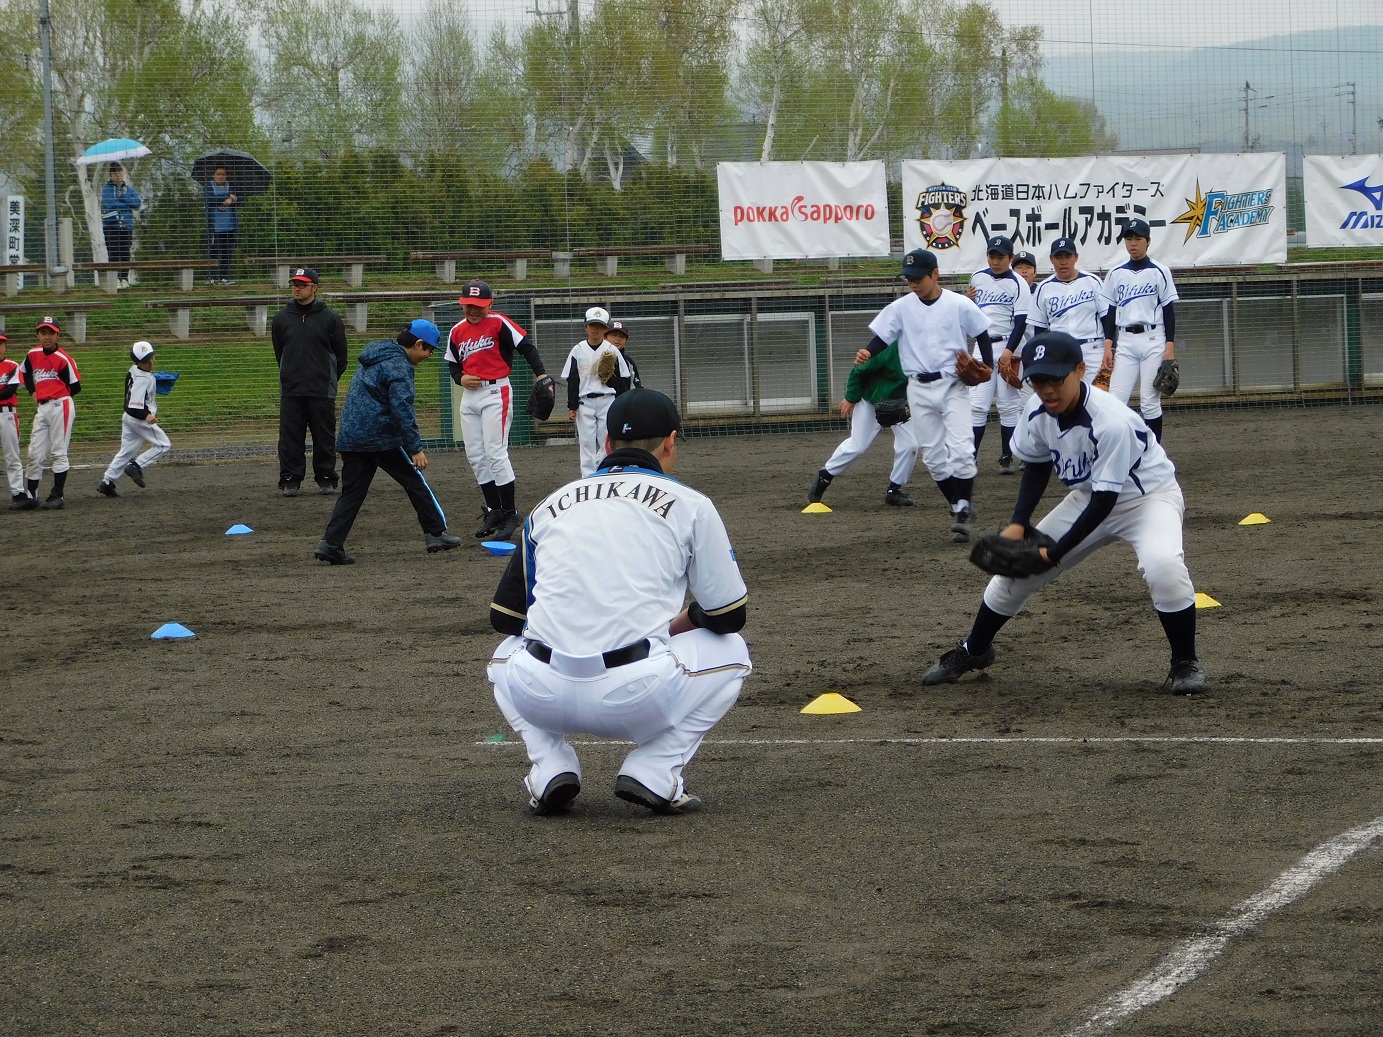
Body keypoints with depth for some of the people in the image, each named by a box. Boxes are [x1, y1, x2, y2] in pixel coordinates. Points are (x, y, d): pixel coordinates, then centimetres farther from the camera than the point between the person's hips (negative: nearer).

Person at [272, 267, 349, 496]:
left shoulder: (330, 318, 1)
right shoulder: (282, 318, 8)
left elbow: (340, 355, 8)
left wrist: (329, 379, 8)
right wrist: (290, 377, 14)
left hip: (322, 391, -2)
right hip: (290, 391, 2)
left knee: (325, 438, 2)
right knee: (290, 438, -1)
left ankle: (326, 479, 11)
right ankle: (290, 480, 4)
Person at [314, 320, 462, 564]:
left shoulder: (372, 360, 19)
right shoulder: (398, 366, -10)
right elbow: (402, 408, -19)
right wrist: (415, 448, -18)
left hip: (350, 437, 8)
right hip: (382, 438, -8)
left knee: (351, 492, 7)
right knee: (415, 482, 6)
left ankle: (331, 543, -5)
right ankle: (435, 533, 10)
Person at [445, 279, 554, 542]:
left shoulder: (498, 323, -8)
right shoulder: (458, 331, 11)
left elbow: (526, 347, -14)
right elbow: (452, 363, 21)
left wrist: (542, 375, -27)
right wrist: (461, 378, -2)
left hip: (496, 394, -7)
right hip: (470, 395, 7)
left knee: (495, 454, -12)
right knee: (475, 456, 7)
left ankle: (510, 514, -5)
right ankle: (494, 510, 17)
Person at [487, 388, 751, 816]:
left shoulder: (551, 504, 20)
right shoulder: (689, 505, 11)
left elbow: (504, 616, 22)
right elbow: (728, 616, 14)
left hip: (540, 697, 3)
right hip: (635, 698, -3)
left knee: (508, 654, 39)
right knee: (730, 651, 26)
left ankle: (551, 768, 13)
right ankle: (654, 773, 7)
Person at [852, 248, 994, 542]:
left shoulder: (959, 305, -6)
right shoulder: (901, 307, 0)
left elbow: (982, 335, 4)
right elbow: (881, 338, 1)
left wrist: (987, 367, -9)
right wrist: (867, 353, -21)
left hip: (953, 385, -3)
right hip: (919, 388, 3)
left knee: (960, 450, -16)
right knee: (933, 457, 6)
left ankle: (963, 509, -8)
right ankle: (959, 507, 19)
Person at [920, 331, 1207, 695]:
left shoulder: (1111, 421, -35)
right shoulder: (1038, 415, -15)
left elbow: (1105, 500, -29)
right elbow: (1037, 466, 5)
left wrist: (1055, 552, -25)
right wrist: (1018, 523, -8)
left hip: (1149, 496, -7)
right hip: (1089, 498, 7)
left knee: (1162, 564, -35)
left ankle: (1185, 662, -13)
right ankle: (973, 651, 32)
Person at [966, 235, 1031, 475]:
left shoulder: (1018, 284, -6)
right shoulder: (978, 278, 9)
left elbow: (1020, 322, -11)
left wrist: (1008, 352, -19)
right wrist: (967, 300, -1)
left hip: (1008, 345, -4)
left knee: (1008, 405, 0)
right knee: (977, 405, -1)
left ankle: (1007, 458, 6)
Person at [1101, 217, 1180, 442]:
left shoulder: (1160, 272, 1)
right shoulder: (1116, 274, 10)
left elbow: (1169, 311, 0)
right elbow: (1110, 313, 12)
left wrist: (1170, 347, -7)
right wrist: (1108, 345, 4)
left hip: (1153, 340, -3)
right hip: (1125, 342, 3)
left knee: (1150, 402, -3)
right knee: (1115, 400, -7)